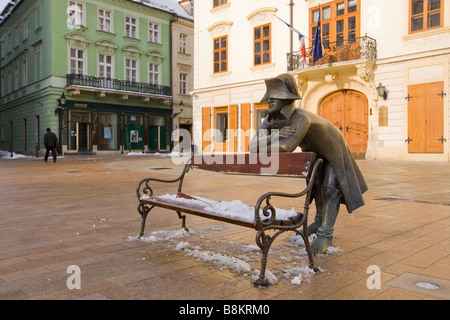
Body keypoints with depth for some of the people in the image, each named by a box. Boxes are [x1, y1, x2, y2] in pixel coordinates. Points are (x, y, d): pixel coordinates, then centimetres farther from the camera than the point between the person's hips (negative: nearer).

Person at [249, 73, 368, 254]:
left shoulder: (302, 118, -45)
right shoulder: (270, 120, -23)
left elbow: (288, 147, -58)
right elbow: (252, 146, -33)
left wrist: (262, 146, -44)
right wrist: (274, 136, -49)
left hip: (331, 146, -7)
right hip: (312, 148, 7)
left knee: (331, 187, -14)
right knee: (315, 182, 18)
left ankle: (325, 235, -9)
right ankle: (321, 220, 37)